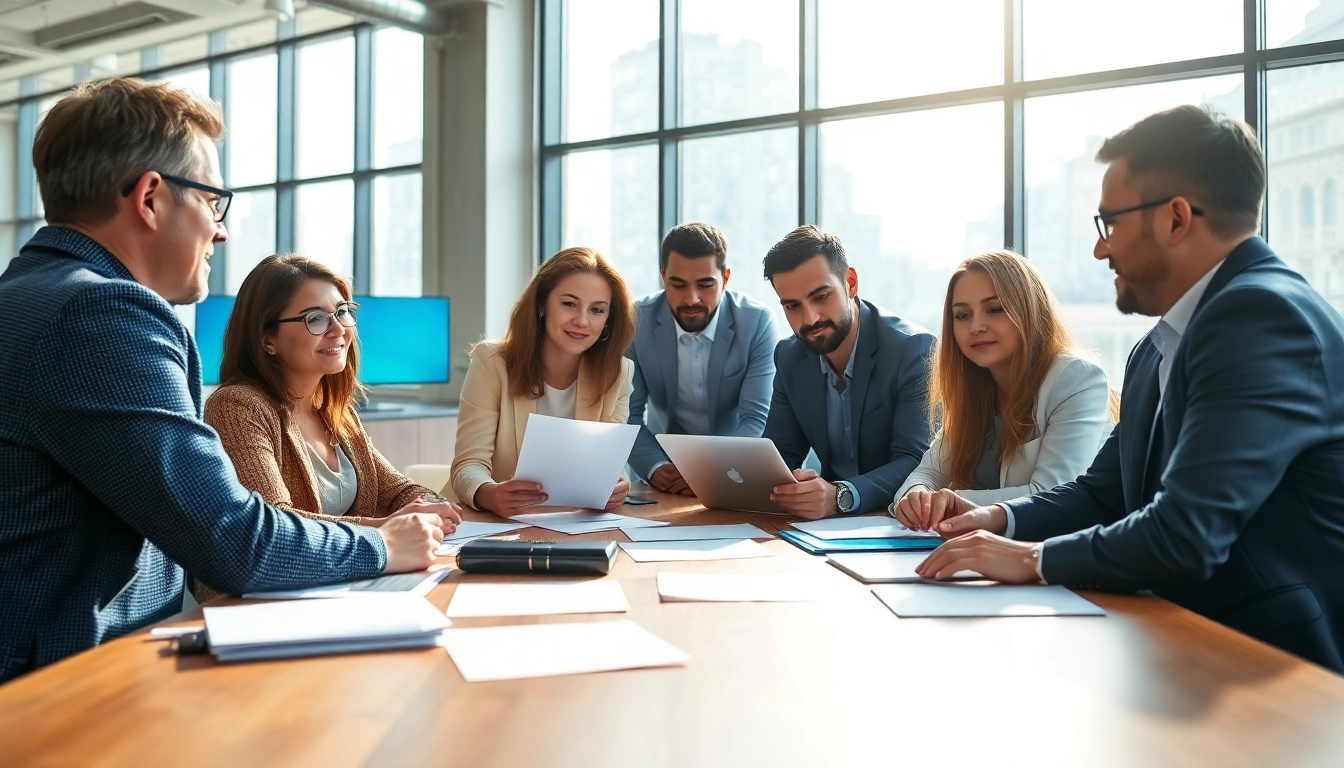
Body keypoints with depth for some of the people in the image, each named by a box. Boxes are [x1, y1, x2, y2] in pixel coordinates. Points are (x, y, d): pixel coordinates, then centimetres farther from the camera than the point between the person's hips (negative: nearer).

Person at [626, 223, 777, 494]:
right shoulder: (636, 321, -12)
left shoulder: (757, 322, -15)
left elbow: (757, 419, -18)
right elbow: (627, 414, -9)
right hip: (667, 458, 1)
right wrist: (656, 468, -27)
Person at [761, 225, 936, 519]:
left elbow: (917, 462, -20)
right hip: (832, 525, 5)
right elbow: (780, 453, 5)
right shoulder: (789, 358, 2)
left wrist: (840, 496, -36)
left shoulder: (914, 350, -15)